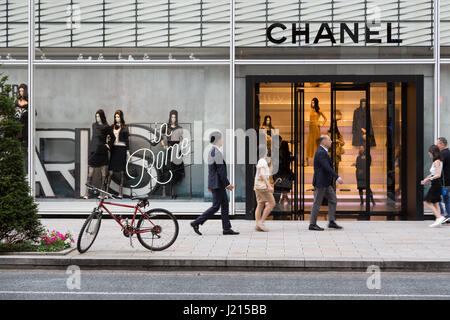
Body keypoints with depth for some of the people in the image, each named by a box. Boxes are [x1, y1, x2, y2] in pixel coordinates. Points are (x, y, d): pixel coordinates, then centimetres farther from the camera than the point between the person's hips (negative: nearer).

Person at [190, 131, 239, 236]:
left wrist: (209, 185, 22)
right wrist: (227, 184, -15)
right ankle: (196, 223, -2)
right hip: (218, 183, -10)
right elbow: (221, 170, -20)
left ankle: (227, 228, 11)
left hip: (215, 183, 10)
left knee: (225, 205, 10)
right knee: (216, 206, -5)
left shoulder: (211, 152, 13)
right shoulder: (217, 153, -17)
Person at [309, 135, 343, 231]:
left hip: (325, 183, 10)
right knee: (317, 203, -3)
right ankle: (312, 224, 5)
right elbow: (327, 167, -27)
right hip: (320, 182, -10)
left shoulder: (322, 152, 14)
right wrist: (337, 177, -28)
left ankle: (332, 222, 9)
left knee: (333, 200, 8)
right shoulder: (321, 152, -19)